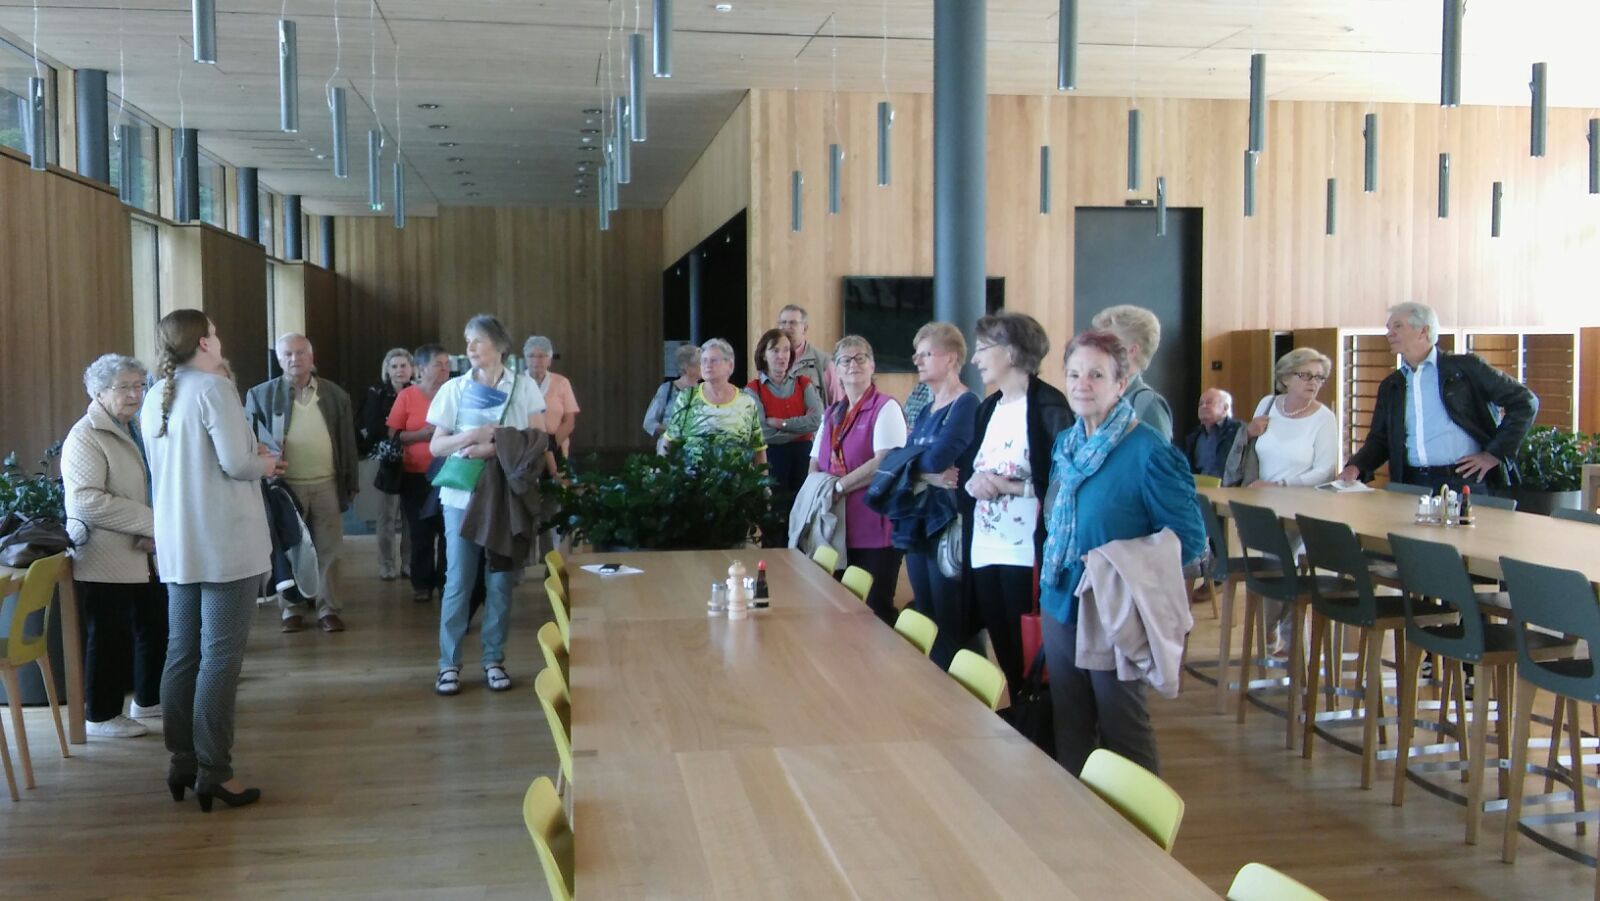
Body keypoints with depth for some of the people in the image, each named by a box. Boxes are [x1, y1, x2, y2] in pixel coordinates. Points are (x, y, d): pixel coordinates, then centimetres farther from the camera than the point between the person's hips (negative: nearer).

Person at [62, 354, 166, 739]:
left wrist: (155, 530, 2)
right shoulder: (85, 437, -14)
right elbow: (87, 501, -25)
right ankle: (102, 715, 14)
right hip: (107, 559, -9)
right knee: (109, 637, 1)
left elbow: (152, 487, 22)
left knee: (156, 627, 15)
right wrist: (152, 522, -25)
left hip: (144, 554, 9)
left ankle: (149, 699, 31)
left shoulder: (133, 429, 15)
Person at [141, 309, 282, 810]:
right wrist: (265, 463, 1)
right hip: (224, 543, -8)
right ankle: (213, 771, -1)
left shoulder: (154, 399, 12)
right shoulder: (213, 388, -13)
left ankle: (182, 762, 18)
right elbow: (237, 464, -19)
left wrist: (252, 457, 17)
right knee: (219, 656, -4)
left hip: (177, 544, 8)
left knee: (182, 652, 11)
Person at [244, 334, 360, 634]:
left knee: (327, 550, 5)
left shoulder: (335, 394, 7)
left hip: (327, 485, 1)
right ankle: (292, 609, 18)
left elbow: (347, 441, 8)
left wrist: (351, 482, 7)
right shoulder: (261, 394, 0)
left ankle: (327, 608, 15)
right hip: (285, 485, -1)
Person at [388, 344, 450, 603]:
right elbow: (393, 435, -1)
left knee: (448, 531, 1)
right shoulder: (407, 396, -1)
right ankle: (422, 584, 15)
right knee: (420, 532, 5)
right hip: (416, 475, -1)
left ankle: (446, 582, 13)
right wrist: (422, 434, -13)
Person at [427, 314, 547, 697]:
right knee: (458, 580, -1)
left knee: (501, 580, 5)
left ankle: (494, 660, 15)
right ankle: (449, 663, 6)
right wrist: (474, 436, -13)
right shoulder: (454, 389, 5)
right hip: (462, 495, 0)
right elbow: (436, 446, 3)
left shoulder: (524, 387, 2)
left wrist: (493, 449, -15)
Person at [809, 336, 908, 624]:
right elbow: (815, 466, 17)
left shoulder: (886, 408, -6)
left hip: (875, 532, -7)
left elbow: (885, 463, -18)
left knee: (875, 609, -2)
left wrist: (839, 486, -14)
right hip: (838, 528, 7)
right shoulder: (831, 414, 16)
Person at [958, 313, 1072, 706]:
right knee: (1006, 656, 15)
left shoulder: (1048, 405, -10)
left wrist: (1005, 485, -20)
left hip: (1026, 553, -8)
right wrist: (973, 482, -3)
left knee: (1030, 658, 1)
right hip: (984, 551, 8)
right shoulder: (987, 408, 15)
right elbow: (966, 470, 19)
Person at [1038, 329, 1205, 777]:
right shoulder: (1065, 445, 6)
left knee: (1121, 727, 6)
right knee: (1068, 725, 16)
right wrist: (1052, 569, 8)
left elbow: (1188, 540, -14)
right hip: (1059, 604, 7)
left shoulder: (1148, 451, -16)